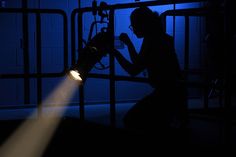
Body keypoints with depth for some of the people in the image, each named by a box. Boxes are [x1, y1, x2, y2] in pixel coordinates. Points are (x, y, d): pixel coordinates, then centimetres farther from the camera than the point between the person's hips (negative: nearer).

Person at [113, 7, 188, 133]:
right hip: (173, 91, 10)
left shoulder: (151, 41, -17)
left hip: (168, 93, -10)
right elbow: (139, 63, 24)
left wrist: (115, 52, -8)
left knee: (131, 120, -6)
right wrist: (128, 43, 23)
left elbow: (133, 70, -18)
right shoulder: (159, 38, 13)